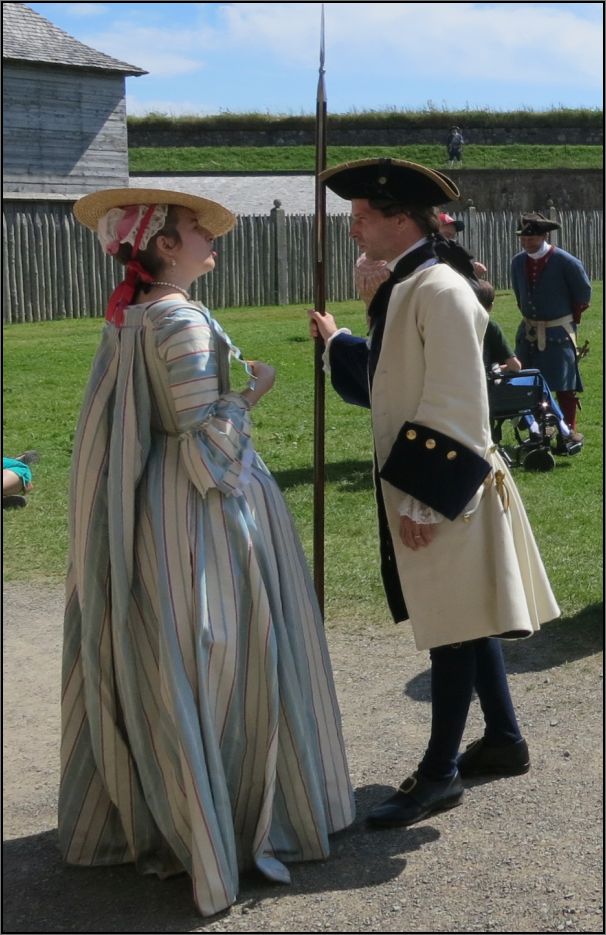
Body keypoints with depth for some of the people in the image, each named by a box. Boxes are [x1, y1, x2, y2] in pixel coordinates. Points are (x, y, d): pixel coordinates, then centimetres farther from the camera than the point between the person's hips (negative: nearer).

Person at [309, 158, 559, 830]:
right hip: (413, 483, 10)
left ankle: (439, 774, 11)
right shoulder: (402, 289, 12)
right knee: (461, 624, 18)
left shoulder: (440, 290, -18)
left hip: (443, 489, -10)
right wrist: (337, 342, 20)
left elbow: (455, 404, -22)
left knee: (456, 629, 1)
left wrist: (423, 497, -22)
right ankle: (504, 741, 32)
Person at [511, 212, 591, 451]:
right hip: (529, 331, 5)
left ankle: (571, 430, 6)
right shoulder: (518, 262, 1)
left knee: (564, 384, -4)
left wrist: (573, 317, 7)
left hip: (558, 331, -5)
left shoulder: (564, 261, -13)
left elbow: (583, 291, -1)